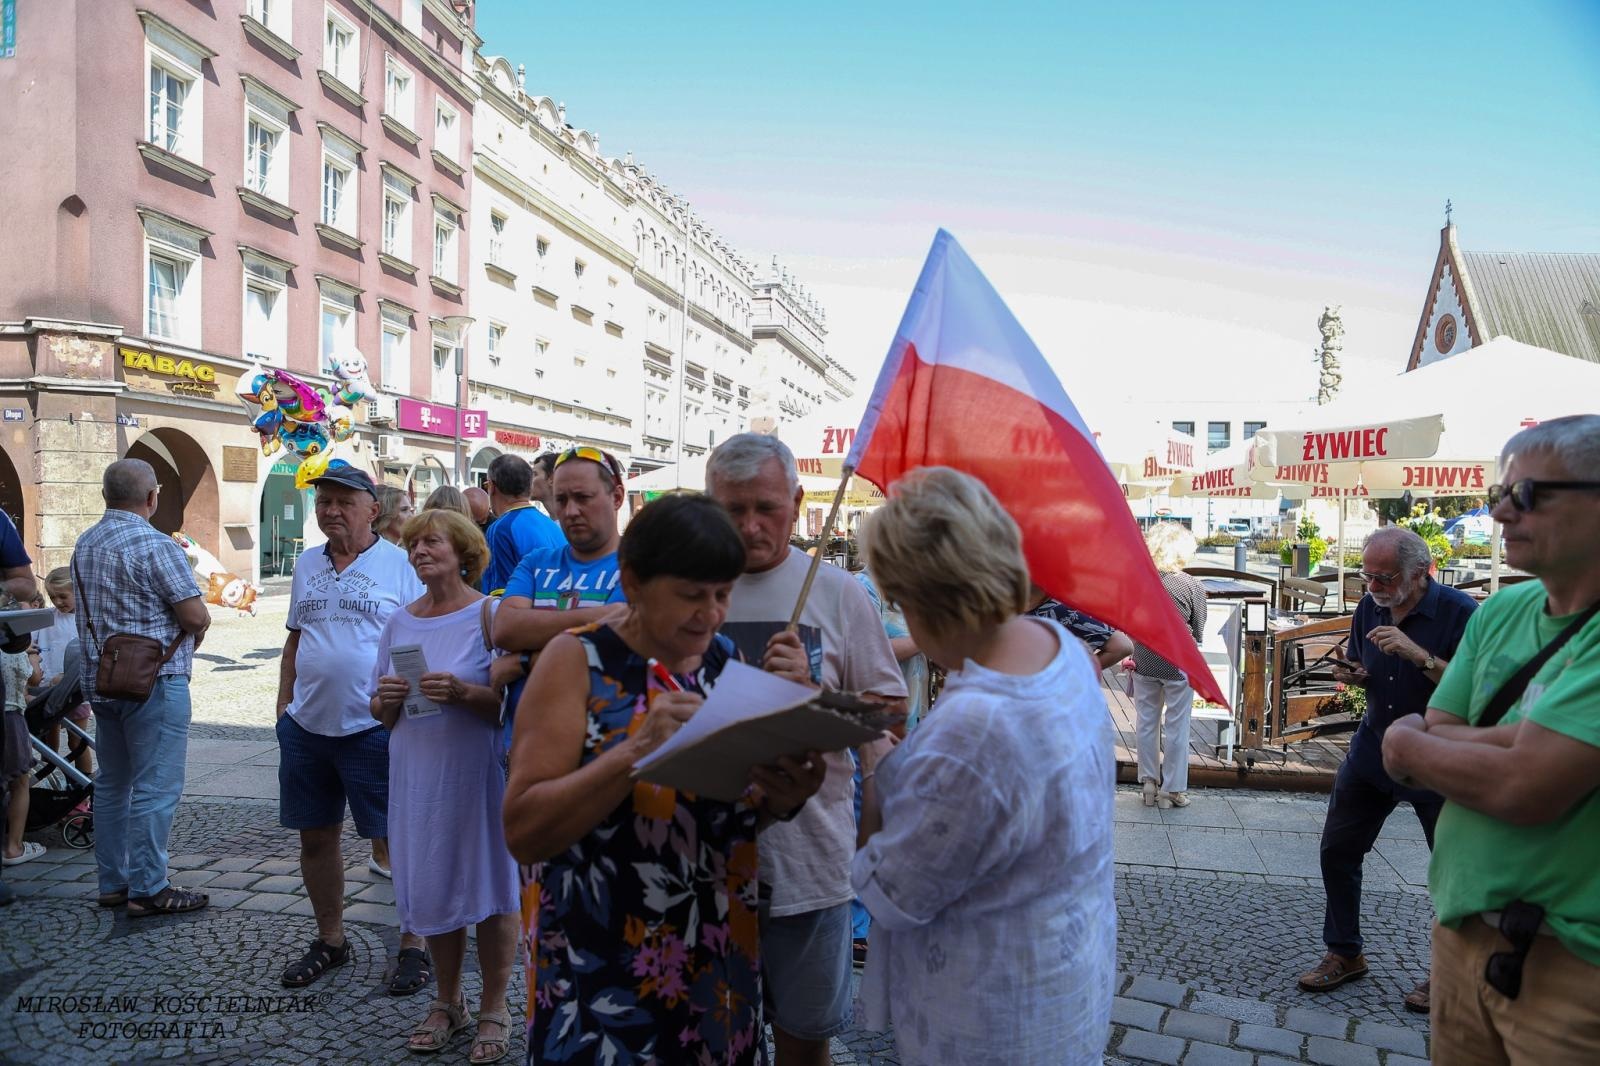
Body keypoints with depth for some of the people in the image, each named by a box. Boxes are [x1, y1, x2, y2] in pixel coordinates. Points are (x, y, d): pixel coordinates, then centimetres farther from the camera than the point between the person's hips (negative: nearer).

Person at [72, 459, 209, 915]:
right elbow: (197, 616, -19)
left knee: (112, 783, 16)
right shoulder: (154, 545, -17)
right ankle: (148, 889, 2)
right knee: (155, 788, -3)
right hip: (154, 681, -9)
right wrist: (186, 644, 3)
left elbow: (92, 613, 18)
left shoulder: (84, 544, 11)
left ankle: (113, 882, 24)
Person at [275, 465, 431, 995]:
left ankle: (414, 945, 17)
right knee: (315, 837, 14)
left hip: (374, 728, -5)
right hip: (306, 726, 6)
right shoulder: (306, 564, 11)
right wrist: (283, 703, 12)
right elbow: (295, 638, 18)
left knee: (396, 841, 1)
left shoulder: (400, 564, -5)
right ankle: (330, 940, 32)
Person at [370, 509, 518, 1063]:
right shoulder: (398, 622, 10)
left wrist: (463, 692, -27)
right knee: (431, 886, 12)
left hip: (478, 770, -5)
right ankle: (447, 1002, 31)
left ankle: (493, 1008, 21)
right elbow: (379, 711, 14)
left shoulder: (488, 613, -7)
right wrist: (386, 699, -8)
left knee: (489, 887, 4)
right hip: (416, 773, 5)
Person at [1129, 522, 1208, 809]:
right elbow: (1199, 632, -2)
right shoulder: (1193, 587, -13)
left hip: (1144, 661, 3)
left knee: (1147, 723, 14)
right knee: (1176, 726, 9)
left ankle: (1149, 783, 22)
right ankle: (1172, 789, 17)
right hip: (1178, 664, -2)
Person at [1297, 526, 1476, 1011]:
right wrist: (1352, 673, -7)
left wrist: (1419, 655, -32)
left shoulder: (1459, 612, -17)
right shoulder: (1370, 607, 1)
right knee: (1338, 849, 8)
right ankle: (1344, 953, 24)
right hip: (1373, 750, 6)